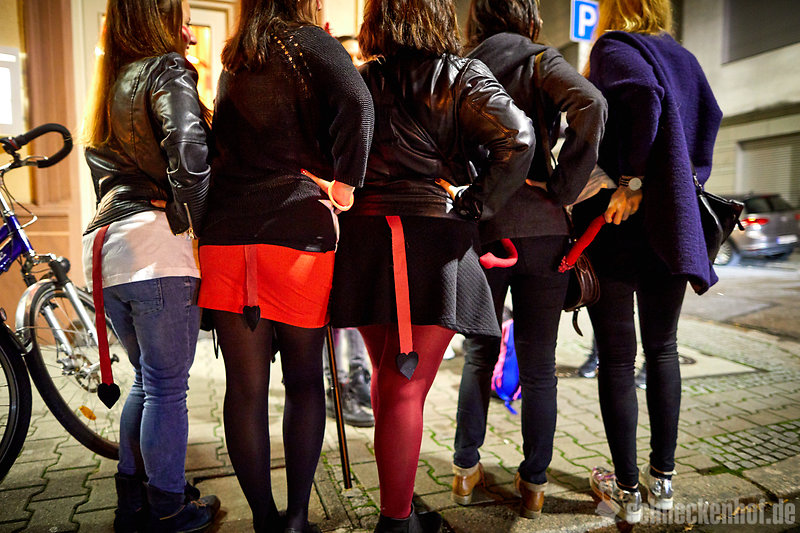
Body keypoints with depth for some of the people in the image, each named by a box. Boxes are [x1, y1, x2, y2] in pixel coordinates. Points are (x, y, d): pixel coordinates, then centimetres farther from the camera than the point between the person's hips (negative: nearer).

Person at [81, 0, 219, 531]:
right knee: (168, 386, 2)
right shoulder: (168, 70, -3)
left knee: (147, 381, 18)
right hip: (157, 245, -8)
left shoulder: (114, 79, 22)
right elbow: (188, 152, -20)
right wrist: (195, 221, -10)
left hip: (104, 243, 8)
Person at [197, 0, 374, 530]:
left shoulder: (233, 58, 19)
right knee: (305, 381, 10)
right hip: (299, 229, -5)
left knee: (246, 387, 8)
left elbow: (222, 144, 18)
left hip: (227, 234, 5)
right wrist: (345, 182, -11)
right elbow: (356, 103, -18)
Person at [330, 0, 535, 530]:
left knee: (386, 374, 18)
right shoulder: (461, 75, -1)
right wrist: (473, 205, -7)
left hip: (365, 237, 4)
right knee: (407, 387, 2)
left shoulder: (360, 82, 9)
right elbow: (517, 137, -14)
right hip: (435, 239, -4)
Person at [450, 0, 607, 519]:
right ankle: (534, 484, 20)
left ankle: (466, 469, 25)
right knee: (539, 365, 9)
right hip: (541, 228, -2)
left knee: (480, 355, 16)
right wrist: (562, 189, -11)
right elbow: (591, 105, -17)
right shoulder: (539, 60, 1)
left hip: (477, 229, 3)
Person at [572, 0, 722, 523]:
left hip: (615, 223, -5)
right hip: (671, 224, 6)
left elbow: (644, 97, -21)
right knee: (663, 349, 16)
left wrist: (631, 181, -18)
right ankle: (663, 478, 25)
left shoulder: (613, 47, -1)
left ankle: (627, 489, 14)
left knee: (617, 358, 3)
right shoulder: (683, 57, 17)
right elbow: (710, 119, 10)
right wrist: (680, 178, 12)